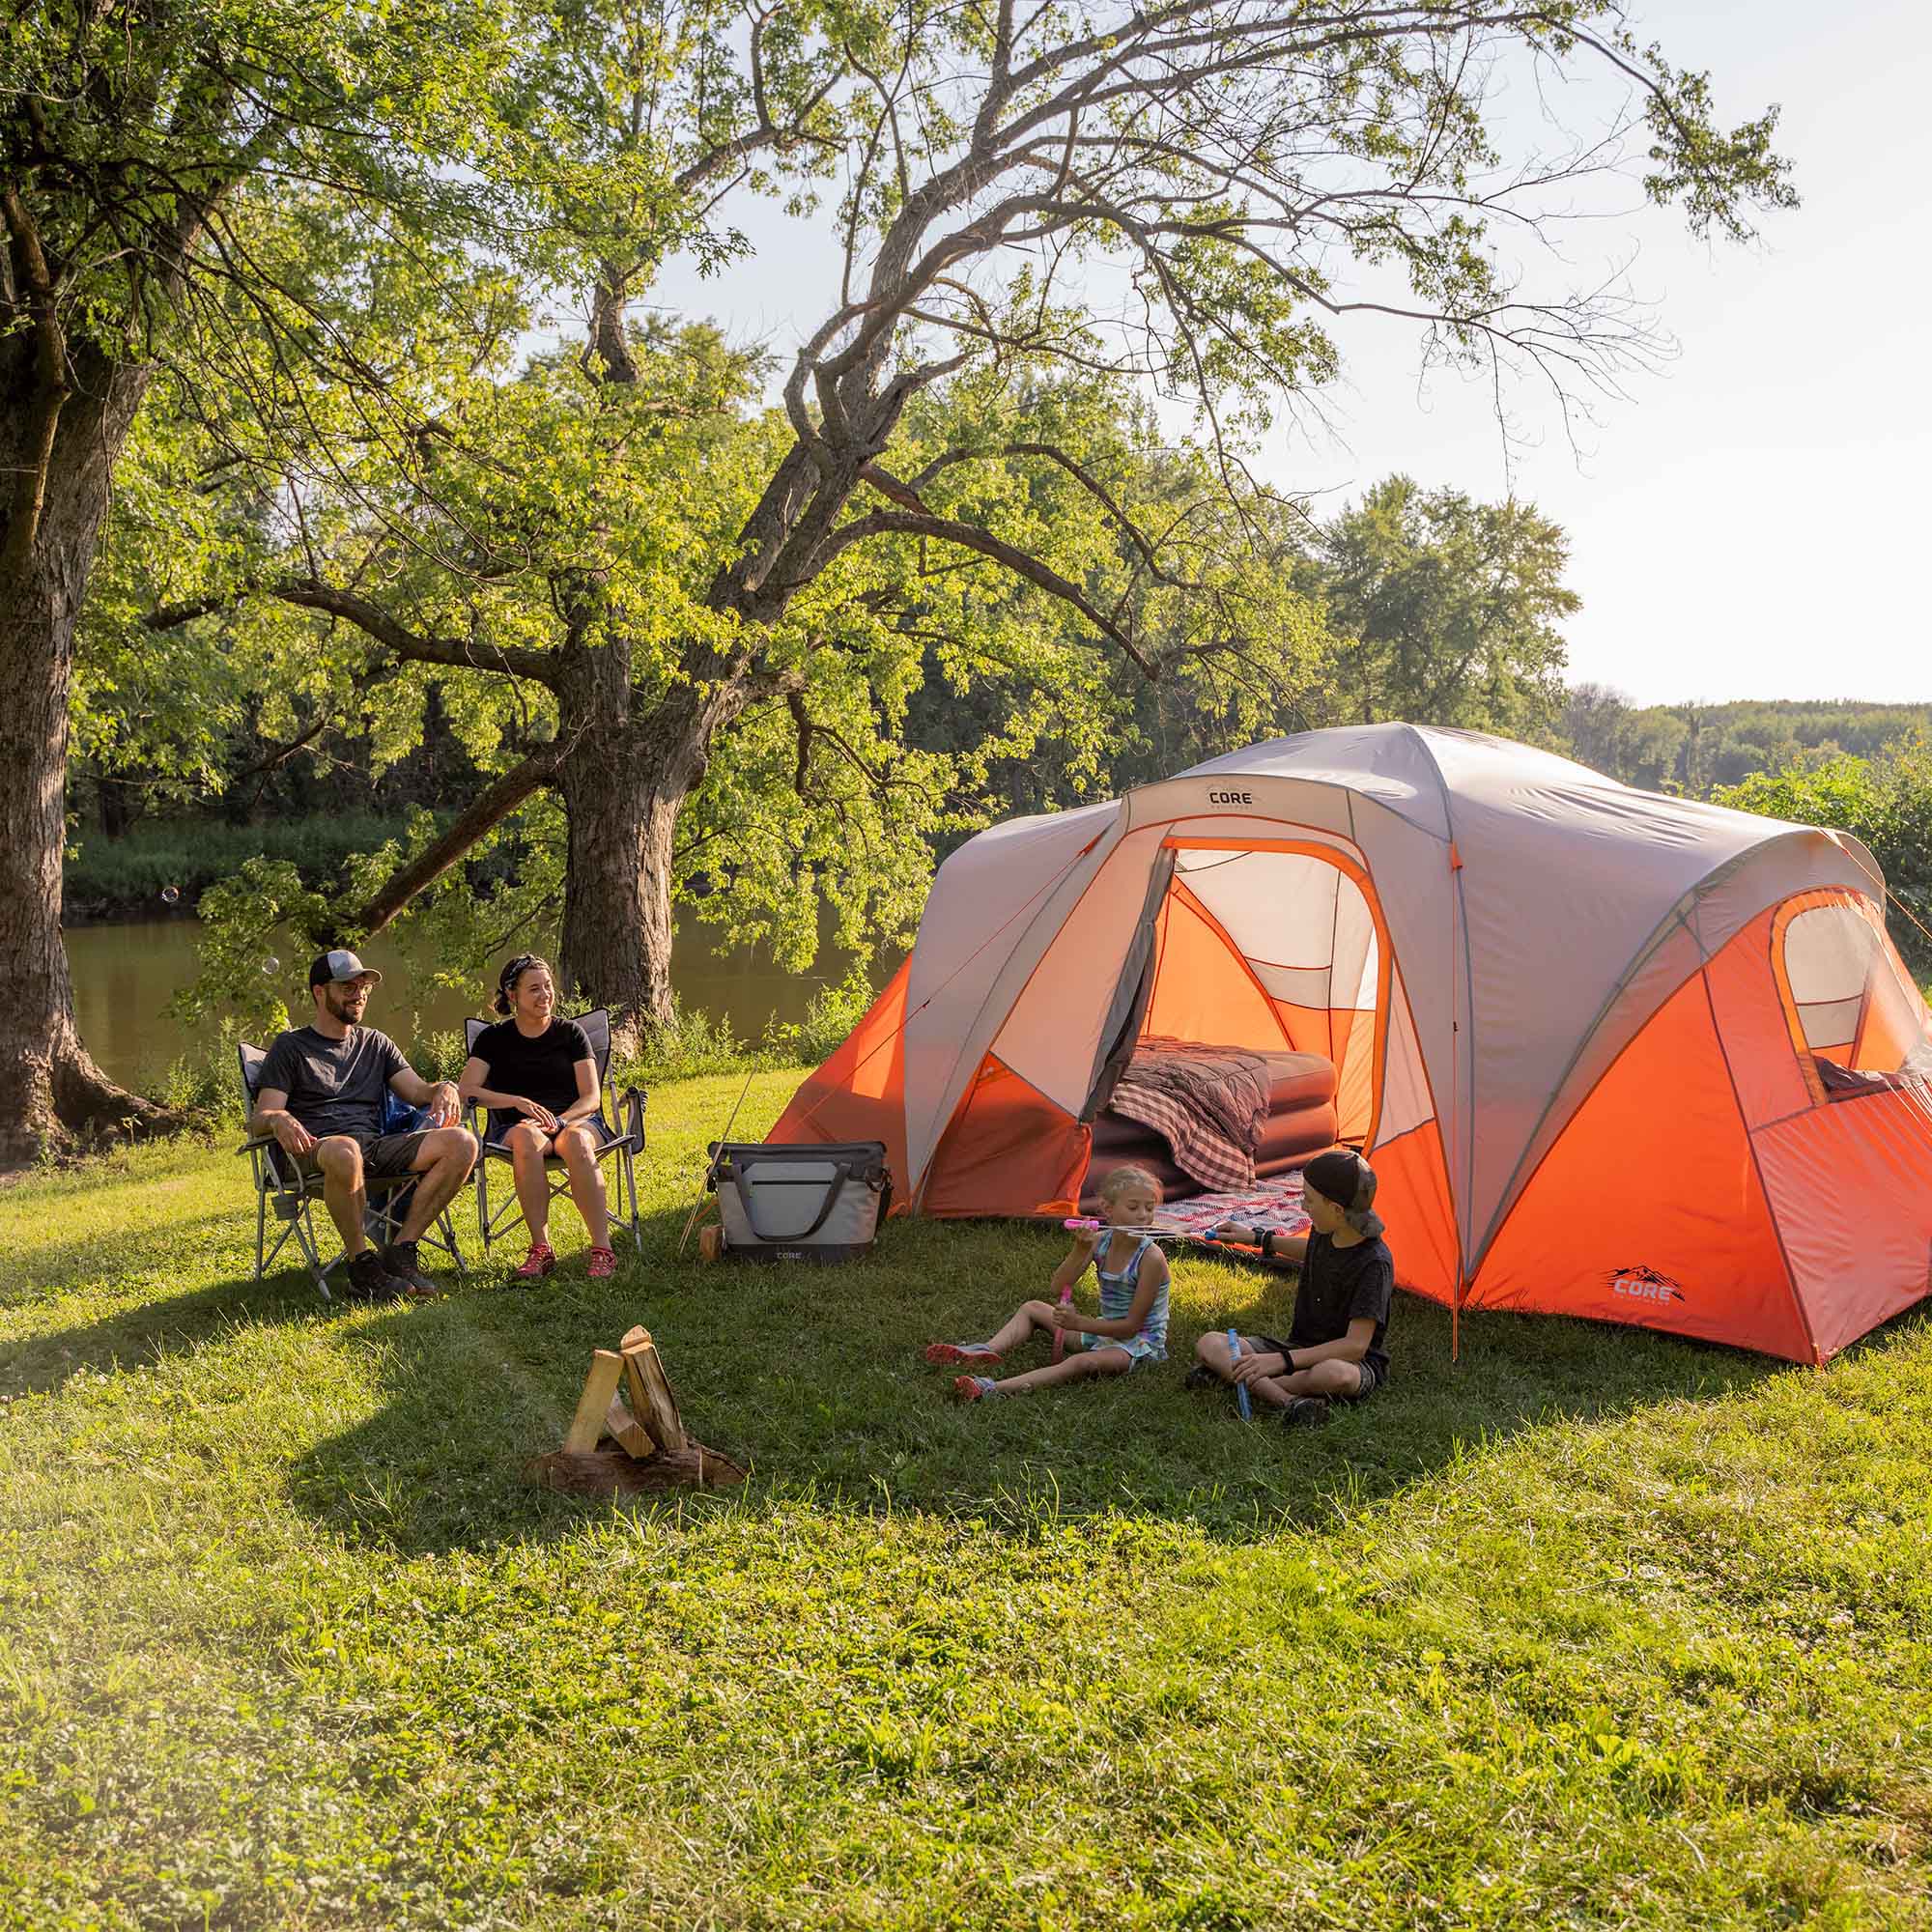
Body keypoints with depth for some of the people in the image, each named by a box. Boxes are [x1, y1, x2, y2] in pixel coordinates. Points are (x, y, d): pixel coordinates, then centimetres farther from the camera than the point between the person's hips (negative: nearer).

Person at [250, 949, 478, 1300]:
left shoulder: (377, 1044, 27)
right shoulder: (290, 1047, 13)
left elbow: (418, 1092, 18)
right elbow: (258, 1119, 3)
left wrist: (443, 1088, -8)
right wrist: (278, 1119, -23)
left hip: (378, 1146, 5)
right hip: (317, 1150, -4)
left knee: (461, 1142, -22)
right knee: (344, 1151, -43)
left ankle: (400, 1252, -19)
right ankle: (362, 1265, -26)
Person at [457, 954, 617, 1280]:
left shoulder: (570, 1033, 9)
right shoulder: (493, 1038, 9)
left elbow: (591, 1098, 2)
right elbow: (466, 1090, -4)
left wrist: (560, 1120, -19)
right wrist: (518, 1102, -19)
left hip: (575, 1119, 0)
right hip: (514, 1126, 0)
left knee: (576, 1141, -38)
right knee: (525, 1138, -38)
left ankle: (602, 1249, -41)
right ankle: (541, 1248, -38)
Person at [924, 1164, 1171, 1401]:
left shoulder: (1151, 1258, -21)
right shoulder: (1099, 1241, -3)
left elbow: (1132, 1325, -20)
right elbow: (1058, 1290, -7)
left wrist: (1079, 1323, -24)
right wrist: (1080, 1251, -22)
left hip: (1139, 1342, -8)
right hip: (1105, 1328, 8)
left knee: (1083, 1362, -37)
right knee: (1032, 1309, 12)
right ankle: (987, 1351, -11)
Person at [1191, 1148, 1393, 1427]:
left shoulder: (1375, 1264, -25)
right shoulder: (1324, 1233, -2)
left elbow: (1355, 1346, -27)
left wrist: (1281, 1360, -32)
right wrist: (1257, 1238, 25)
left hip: (1355, 1364, -7)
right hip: (1302, 1350, 7)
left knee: (1337, 1375, -45)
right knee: (1209, 1343, -12)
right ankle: (1288, 1400, -34)